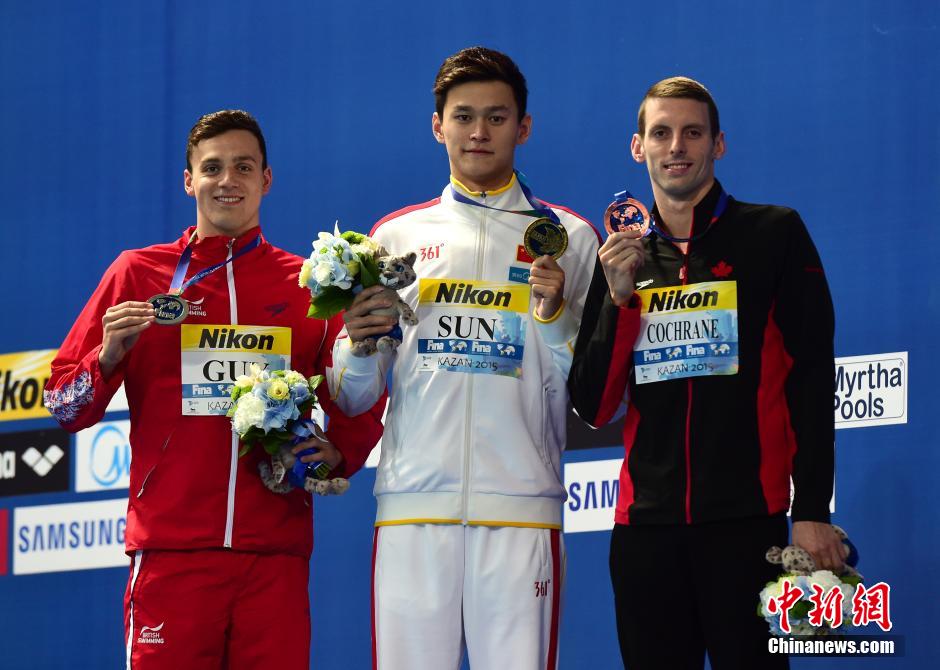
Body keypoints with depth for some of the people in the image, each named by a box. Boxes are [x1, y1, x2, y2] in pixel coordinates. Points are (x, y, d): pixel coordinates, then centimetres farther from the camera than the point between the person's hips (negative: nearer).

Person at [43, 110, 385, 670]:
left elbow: (361, 405, 18)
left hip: (275, 554, 1)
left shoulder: (310, 287, 13)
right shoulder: (138, 273, 9)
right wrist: (109, 357, -9)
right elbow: (64, 406, 10)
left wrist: (340, 453, -2)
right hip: (169, 550, -1)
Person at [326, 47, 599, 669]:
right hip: (412, 504, 1)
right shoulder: (396, 237, 15)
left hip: (521, 511, -1)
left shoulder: (568, 238, 10)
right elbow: (354, 398, 15)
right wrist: (359, 344, -5)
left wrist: (555, 314, -9)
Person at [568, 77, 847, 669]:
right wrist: (619, 297, -5)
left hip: (745, 522, -4)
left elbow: (811, 380, -2)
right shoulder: (621, 258, 14)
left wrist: (813, 510, -10)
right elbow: (593, 408, 8)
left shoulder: (773, 235, 3)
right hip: (645, 525, 4)